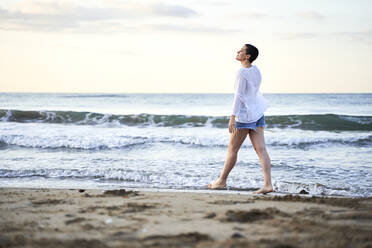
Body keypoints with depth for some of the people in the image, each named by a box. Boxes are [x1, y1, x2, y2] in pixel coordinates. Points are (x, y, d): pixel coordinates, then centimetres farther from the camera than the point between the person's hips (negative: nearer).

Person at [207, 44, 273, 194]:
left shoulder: (242, 72, -14)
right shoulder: (255, 70, 11)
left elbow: (239, 95, -20)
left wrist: (232, 117, -22)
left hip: (244, 114, -8)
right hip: (258, 112, 8)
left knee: (232, 149, 5)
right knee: (261, 150, -2)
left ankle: (222, 181, 17)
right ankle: (267, 184, -10)